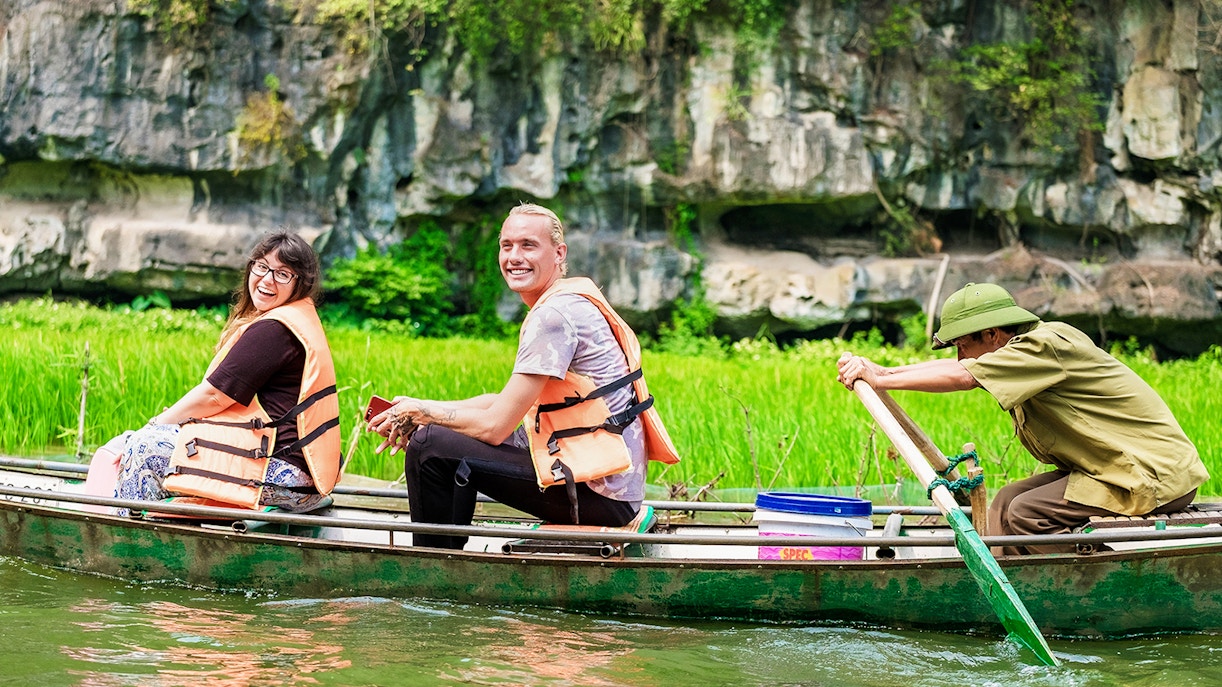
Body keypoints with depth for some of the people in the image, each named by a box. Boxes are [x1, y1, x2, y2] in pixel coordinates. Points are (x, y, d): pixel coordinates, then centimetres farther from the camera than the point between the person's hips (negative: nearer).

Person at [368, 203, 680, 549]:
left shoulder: (555, 314, -16)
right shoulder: (569, 303, 15)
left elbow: (495, 425, -17)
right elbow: (509, 402, 19)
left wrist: (420, 411, -1)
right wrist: (416, 411, 10)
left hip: (597, 494, -11)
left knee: (428, 447, -14)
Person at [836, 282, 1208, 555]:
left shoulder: (1048, 344, -21)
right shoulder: (1031, 346, 8)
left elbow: (960, 376, -26)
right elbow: (961, 366, 11)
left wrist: (878, 379, -18)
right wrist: (884, 371, 1)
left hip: (1158, 477, -10)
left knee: (1026, 514, -17)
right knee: (1007, 501, 5)